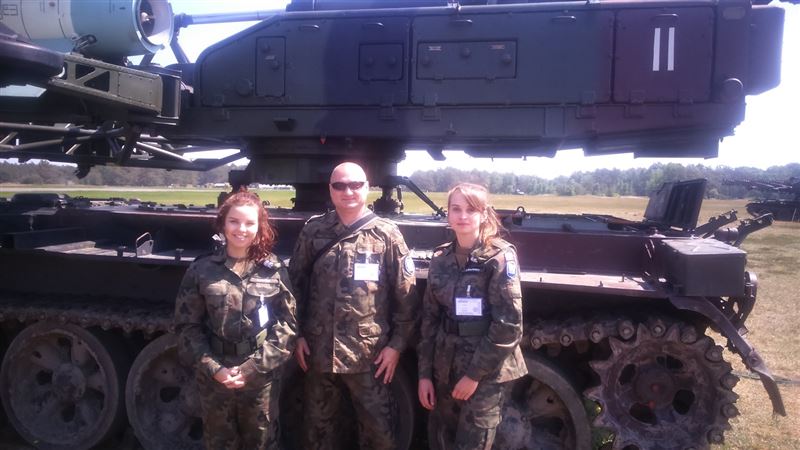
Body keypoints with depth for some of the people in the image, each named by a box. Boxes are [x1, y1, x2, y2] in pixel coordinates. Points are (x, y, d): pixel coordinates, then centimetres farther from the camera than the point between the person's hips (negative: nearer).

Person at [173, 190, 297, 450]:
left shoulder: (274, 270, -2)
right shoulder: (201, 270, -1)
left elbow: (288, 324, -4)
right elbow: (187, 326, -1)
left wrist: (253, 367, -12)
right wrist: (213, 368, -12)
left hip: (262, 377, 0)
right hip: (214, 378, 1)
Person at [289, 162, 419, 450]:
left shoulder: (387, 234, -5)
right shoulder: (314, 231, 2)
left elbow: (406, 296, -3)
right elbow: (296, 284, 8)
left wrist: (396, 344, -6)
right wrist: (297, 334, 5)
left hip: (370, 354, -2)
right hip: (319, 352, 2)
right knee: (317, 427, 18)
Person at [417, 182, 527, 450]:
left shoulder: (500, 257, -11)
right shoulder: (441, 259, 3)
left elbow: (509, 325, -16)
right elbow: (430, 319, 7)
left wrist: (474, 374, -15)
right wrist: (424, 373, 3)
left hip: (487, 372, -5)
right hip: (445, 368, 5)